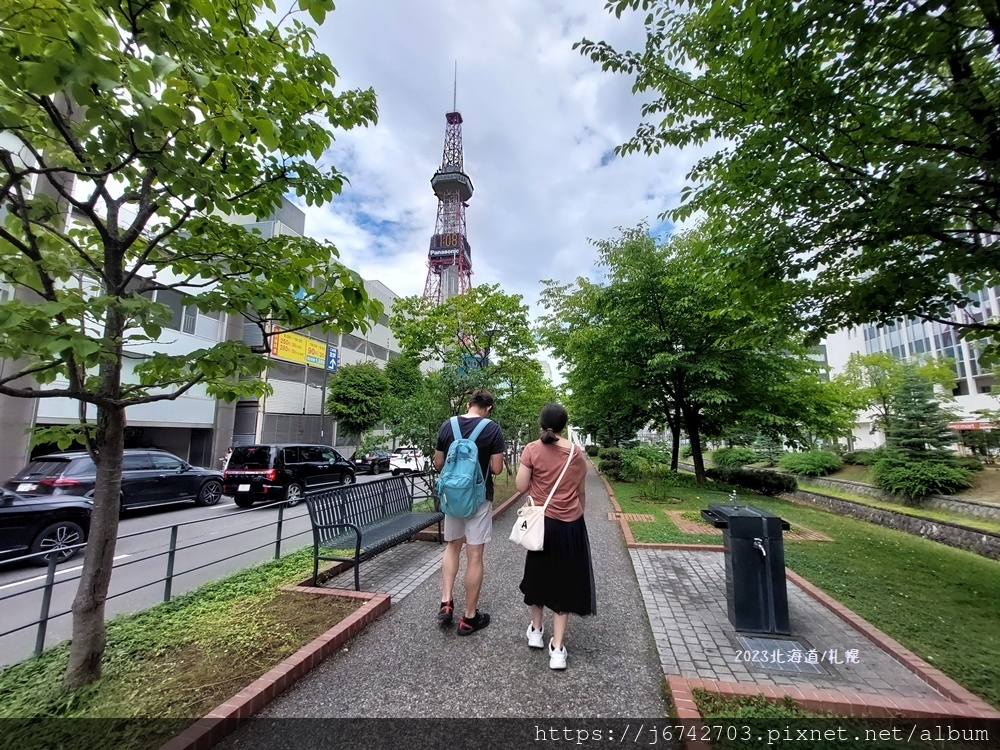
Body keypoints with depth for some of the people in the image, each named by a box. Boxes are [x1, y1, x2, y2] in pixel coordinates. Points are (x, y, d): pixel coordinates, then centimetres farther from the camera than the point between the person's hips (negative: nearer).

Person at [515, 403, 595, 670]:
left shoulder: (532, 449, -11)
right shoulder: (577, 453, -4)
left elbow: (521, 486, -9)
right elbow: (581, 492, 5)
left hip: (541, 521, 0)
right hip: (570, 524, 1)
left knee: (538, 573, 21)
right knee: (565, 580, 12)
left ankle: (536, 630, 38)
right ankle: (557, 648, 15)